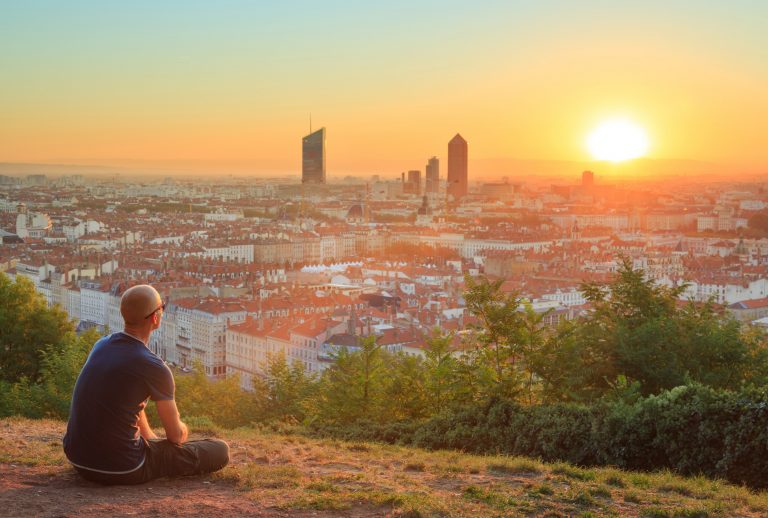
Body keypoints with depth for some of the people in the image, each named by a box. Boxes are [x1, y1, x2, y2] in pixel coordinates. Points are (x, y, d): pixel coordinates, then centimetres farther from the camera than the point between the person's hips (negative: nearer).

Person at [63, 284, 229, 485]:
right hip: (121, 469, -9)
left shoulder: (101, 345, 3)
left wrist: (152, 439, 30)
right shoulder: (154, 368, -18)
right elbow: (177, 435, -4)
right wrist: (181, 430, 20)